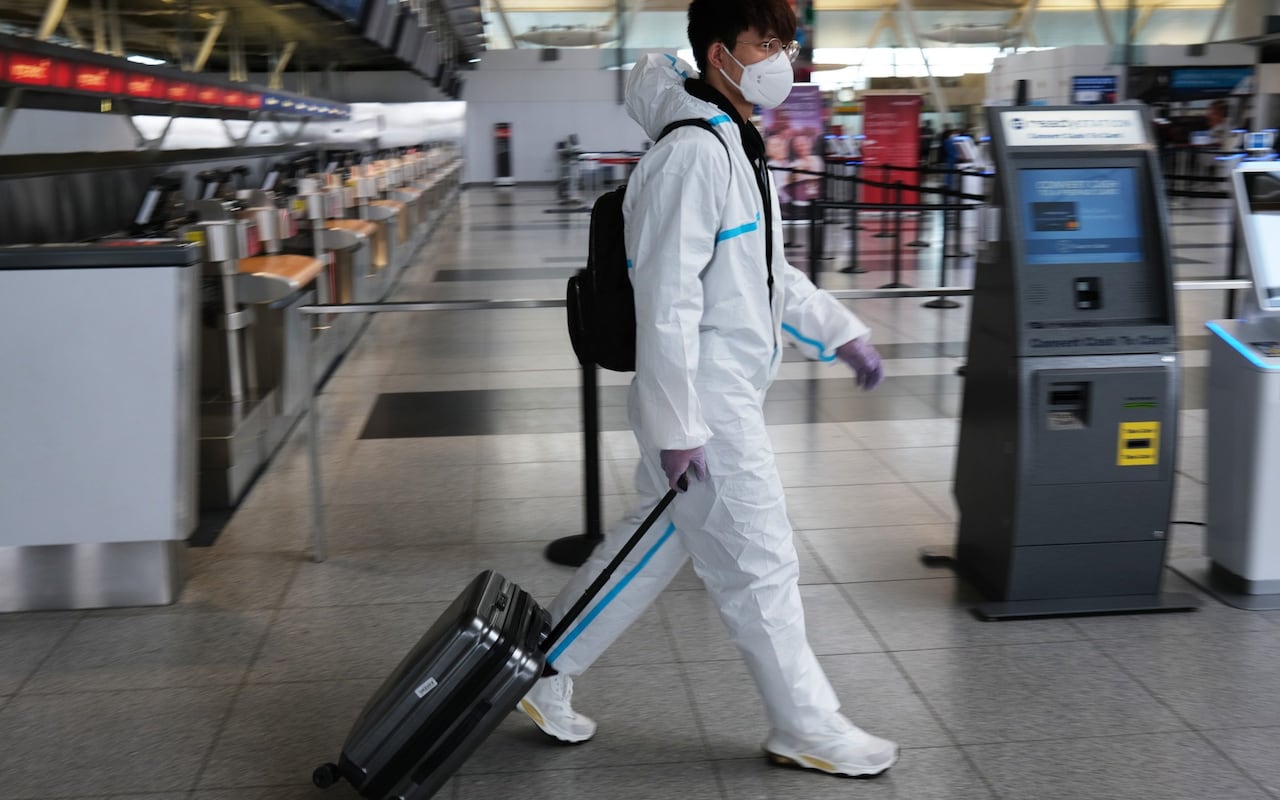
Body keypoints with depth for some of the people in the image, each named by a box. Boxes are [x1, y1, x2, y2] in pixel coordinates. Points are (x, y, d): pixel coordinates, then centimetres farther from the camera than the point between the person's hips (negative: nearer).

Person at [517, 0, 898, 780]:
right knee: (761, 565, 3)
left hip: (730, 394, 10)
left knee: (657, 542, 18)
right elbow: (667, 301, -23)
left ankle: (544, 674, 31)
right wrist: (676, 425, -22)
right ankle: (805, 727, 22)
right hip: (706, 406, -10)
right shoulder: (692, 154, -19)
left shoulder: (738, 145, 14)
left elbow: (768, 271, 24)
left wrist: (842, 332, 22)